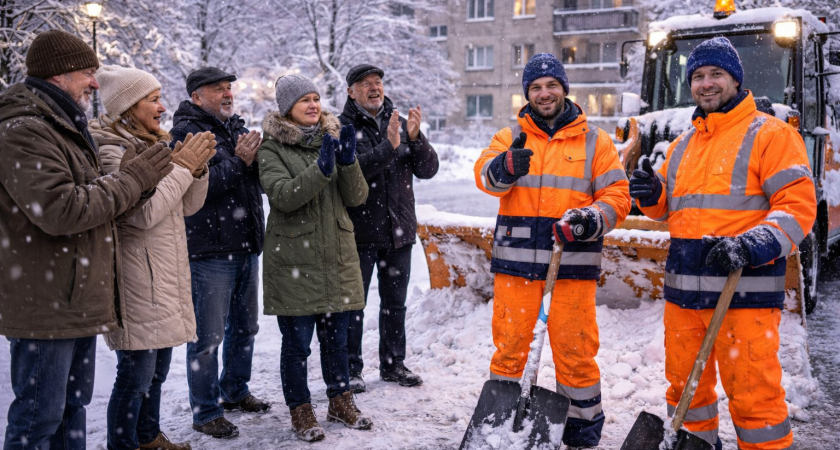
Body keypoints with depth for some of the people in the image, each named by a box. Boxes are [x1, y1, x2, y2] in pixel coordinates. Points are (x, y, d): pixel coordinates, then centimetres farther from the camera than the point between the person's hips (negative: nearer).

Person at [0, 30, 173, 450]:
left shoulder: (64, 128, 19)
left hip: (79, 302, 10)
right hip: (44, 306, -10)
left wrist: (138, 178, 3)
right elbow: (61, 210, -26)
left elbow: (92, 199, 21)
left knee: (72, 407, 19)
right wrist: (132, 180, -16)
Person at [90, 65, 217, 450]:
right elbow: (142, 213, -24)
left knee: (158, 366, 19)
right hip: (137, 279, -9)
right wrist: (181, 167, -17)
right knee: (137, 373, -2)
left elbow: (188, 206, 13)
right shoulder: (112, 151, -14)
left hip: (167, 274, 9)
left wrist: (198, 167, -4)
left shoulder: (155, 144, 13)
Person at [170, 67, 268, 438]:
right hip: (210, 251, -8)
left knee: (245, 326, 18)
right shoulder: (186, 132, -8)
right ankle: (205, 413, 11)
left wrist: (257, 159, -5)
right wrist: (237, 162, -20)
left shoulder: (237, 128, 15)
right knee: (208, 335, -1)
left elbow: (260, 180, 15)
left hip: (247, 247, 8)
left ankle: (235, 391, 36)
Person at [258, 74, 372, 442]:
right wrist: (321, 168, -31)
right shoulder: (272, 148, -3)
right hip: (294, 259, -4)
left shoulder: (332, 138, 10)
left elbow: (357, 197, 2)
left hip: (337, 257, 4)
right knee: (297, 341, 4)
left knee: (336, 337, 15)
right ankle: (300, 411, 20)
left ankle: (340, 401, 31)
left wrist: (348, 161, -15)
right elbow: (283, 196, -20)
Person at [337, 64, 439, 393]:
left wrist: (415, 138, -17)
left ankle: (393, 364, 29)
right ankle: (351, 369, 17)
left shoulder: (400, 124, 8)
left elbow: (427, 169, 0)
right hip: (360, 232, -5)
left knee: (395, 303, 15)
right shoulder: (342, 128, -6)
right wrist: (388, 147, -30)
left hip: (399, 231, 5)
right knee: (353, 304, 4)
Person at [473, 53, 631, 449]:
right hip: (515, 262, 1)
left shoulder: (595, 141, 9)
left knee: (576, 353, 5)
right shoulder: (510, 137, 10)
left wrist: (590, 220, -16)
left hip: (573, 264, -1)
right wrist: (505, 167, -31)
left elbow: (617, 196, 4)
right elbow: (485, 176, -8)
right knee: (509, 349, 7)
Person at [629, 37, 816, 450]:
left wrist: (753, 246, -24)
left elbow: (798, 204, -9)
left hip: (744, 290, -6)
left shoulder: (769, 134, -2)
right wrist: (652, 195, 3)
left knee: (752, 393, -5)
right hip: (683, 290, 7)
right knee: (684, 385, 15)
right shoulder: (683, 145, 18)